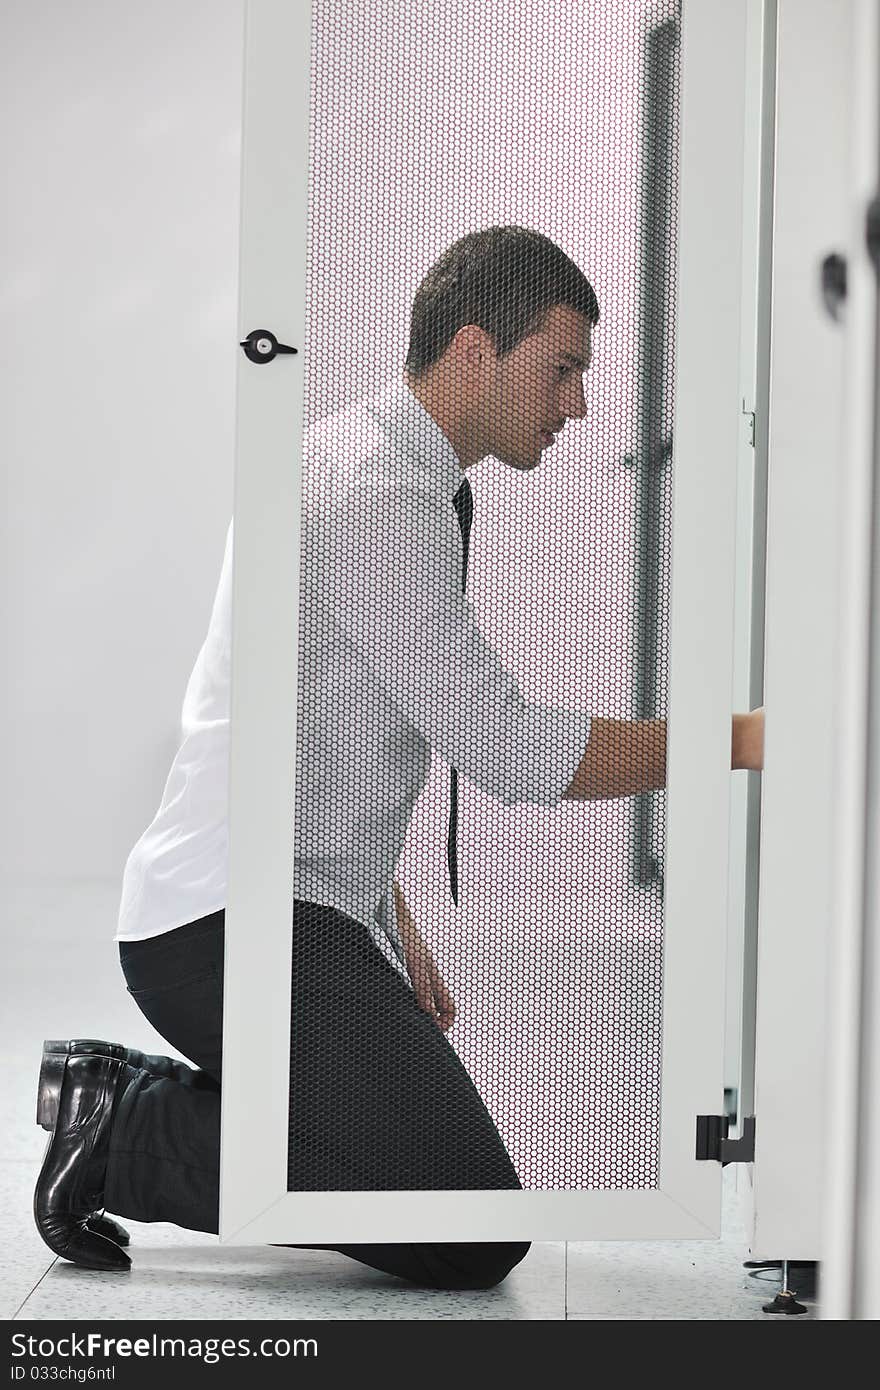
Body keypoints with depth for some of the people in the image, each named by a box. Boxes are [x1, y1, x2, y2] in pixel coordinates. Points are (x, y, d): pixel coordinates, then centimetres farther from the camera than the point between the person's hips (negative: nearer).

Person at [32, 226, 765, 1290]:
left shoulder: (359, 462, 18)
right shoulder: (380, 493, -16)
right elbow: (500, 749, -20)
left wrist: (391, 926, 24)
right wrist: (738, 740, -13)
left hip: (310, 911, 11)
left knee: (435, 1168, 18)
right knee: (476, 1236, -17)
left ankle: (127, 1100, 14)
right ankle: (136, 1133, -7)